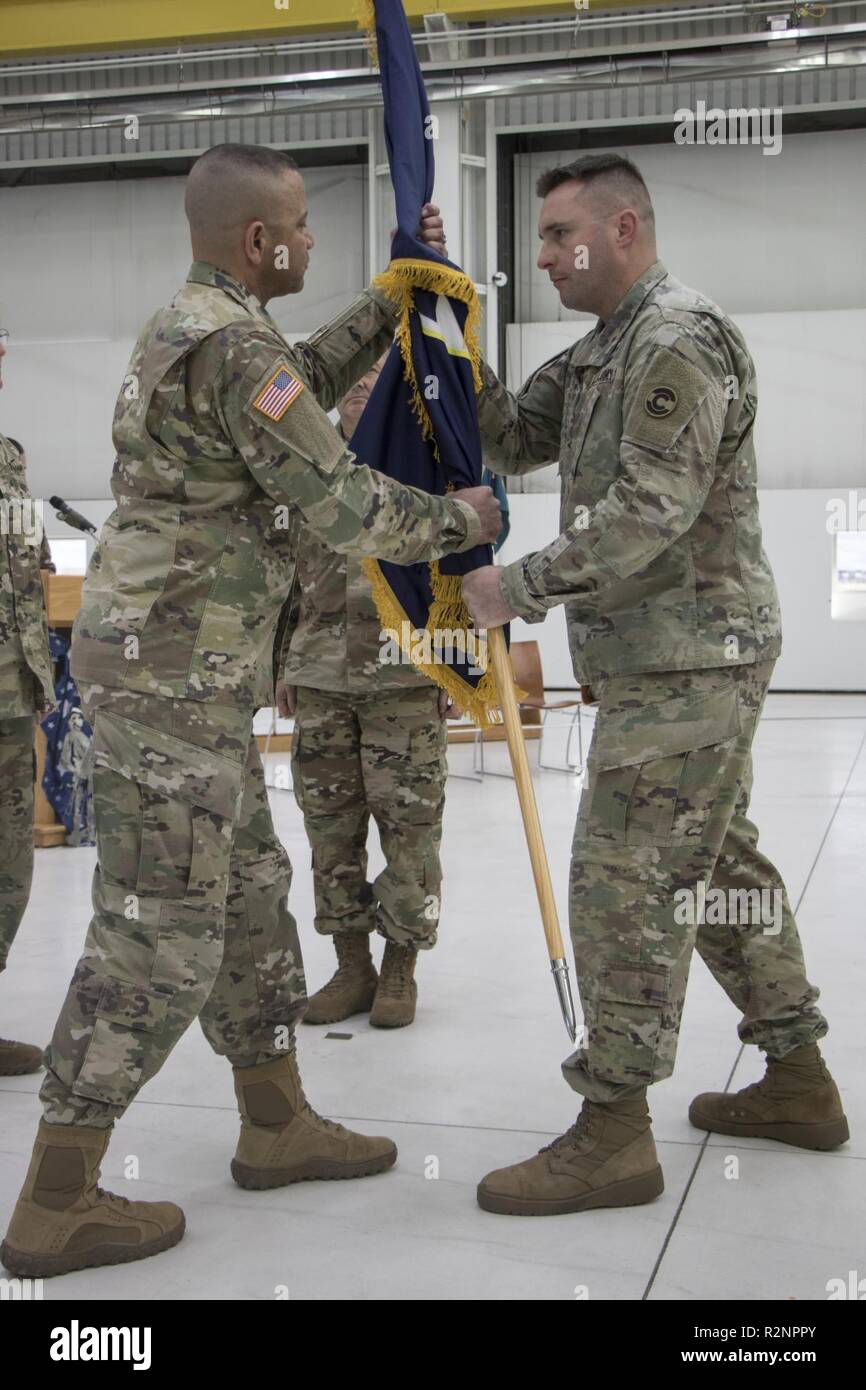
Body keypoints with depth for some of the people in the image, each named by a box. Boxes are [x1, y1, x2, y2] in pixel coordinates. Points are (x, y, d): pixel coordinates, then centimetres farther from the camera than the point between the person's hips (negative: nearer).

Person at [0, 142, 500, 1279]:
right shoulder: (231, 344, -16)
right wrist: (456, 522, 0)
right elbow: (339, 501, -16)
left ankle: (277, 1124, 28)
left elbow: (308, 382, 30)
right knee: (159, 932, -6)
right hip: (171, 673, -11)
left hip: (187, 673, 11)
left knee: (250, 895, 16)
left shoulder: (195, 326, 16)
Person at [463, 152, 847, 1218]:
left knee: (625, 883, -8)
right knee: (720, 863, 16)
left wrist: (519, 587, -18)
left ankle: (613, 1135, 1)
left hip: (688, 661, -10)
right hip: (674, 659, 10)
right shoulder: (603, 350, 17)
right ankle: (798, 1082, 28)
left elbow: (652, 512, -22)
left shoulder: (681, 339, -14)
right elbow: (513, 439, 15)